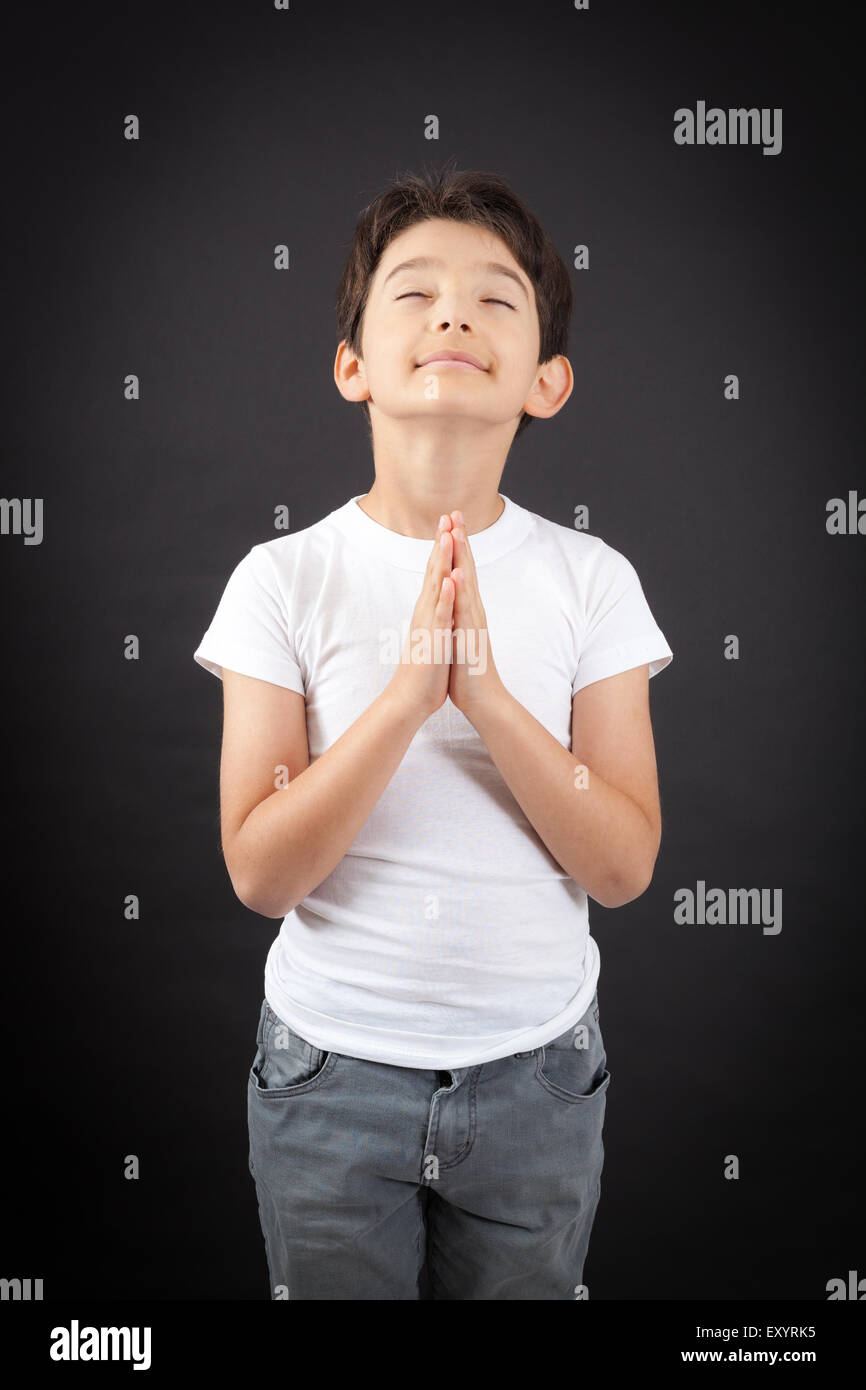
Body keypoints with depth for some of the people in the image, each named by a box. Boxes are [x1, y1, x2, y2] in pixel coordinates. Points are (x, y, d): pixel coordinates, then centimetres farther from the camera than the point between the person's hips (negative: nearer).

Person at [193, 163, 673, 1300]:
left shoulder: (591, 581, -8)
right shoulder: (285, 578, -11)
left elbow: (624, 866, -11)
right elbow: (260, 874, -15)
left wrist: (488, 694, -25)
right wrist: (409, 691, -27)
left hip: (535, 1072, 1)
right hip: (332, 1070, -1)